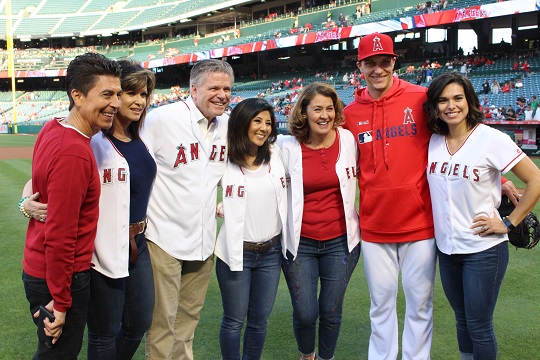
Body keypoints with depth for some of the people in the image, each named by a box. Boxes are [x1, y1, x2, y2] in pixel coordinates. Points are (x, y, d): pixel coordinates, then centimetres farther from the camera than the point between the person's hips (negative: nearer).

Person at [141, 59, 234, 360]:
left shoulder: (228, 126, 4)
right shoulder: (162, 119, -14)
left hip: (204, 240, 6)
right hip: (165, 237, -5)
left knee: (190, 315, 18)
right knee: (163, 320, 2)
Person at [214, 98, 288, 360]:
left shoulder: (276, 155, 2)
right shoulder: (224, 160, -9)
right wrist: (214, 207, -11)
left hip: (271, 251, 4)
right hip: (236, 251, -3)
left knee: (260, 319, 13)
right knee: (234, 320, 8)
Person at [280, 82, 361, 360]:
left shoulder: (348, 140, -3)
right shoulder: (288, 147, -7)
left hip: (341, 241, 1)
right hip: (299, 243, -1)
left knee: (331, 312, 8)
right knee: (305, 314, 2)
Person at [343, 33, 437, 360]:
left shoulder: (421, 99, -5)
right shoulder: (350, 114, 4)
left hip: (419, 220, -2)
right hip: (374, 225, 2)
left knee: (420, 301, 9)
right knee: (381, 302, 14)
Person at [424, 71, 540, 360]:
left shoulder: (491, 138, -13)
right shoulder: (434, 141, 3)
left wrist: (508, 224, -12)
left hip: (483, 249, -5)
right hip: (446, 248, 5)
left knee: (478, 325, 3)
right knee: (462, 320, 18)